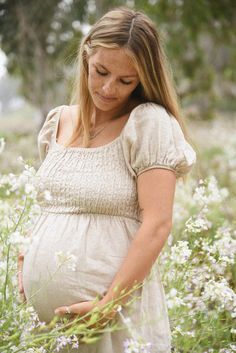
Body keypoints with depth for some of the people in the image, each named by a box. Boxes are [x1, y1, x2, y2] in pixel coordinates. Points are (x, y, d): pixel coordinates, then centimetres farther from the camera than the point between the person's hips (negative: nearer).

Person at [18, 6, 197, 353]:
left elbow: (157, 224, -15)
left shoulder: (149, 123, -9)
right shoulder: (58, 122, 8)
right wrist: (28, 260, 4)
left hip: (114, 315, -5)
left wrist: (107, 305, -19)